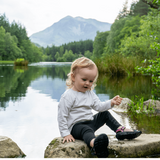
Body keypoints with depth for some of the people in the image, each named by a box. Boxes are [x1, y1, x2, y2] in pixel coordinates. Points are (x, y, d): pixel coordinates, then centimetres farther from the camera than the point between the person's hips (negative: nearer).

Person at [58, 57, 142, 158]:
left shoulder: (90, 93, 11)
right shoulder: (68, 96, -14)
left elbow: (99, 106, 5)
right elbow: (62, 116, -14)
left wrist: (111, 102, -13)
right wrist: (65, 134, -18)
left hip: (90, 122, 9)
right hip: (76, 126, -9)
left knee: (105, 114, 17)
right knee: (87, 130, -40)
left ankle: (120, 130, 7)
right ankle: (94, 144, -74)